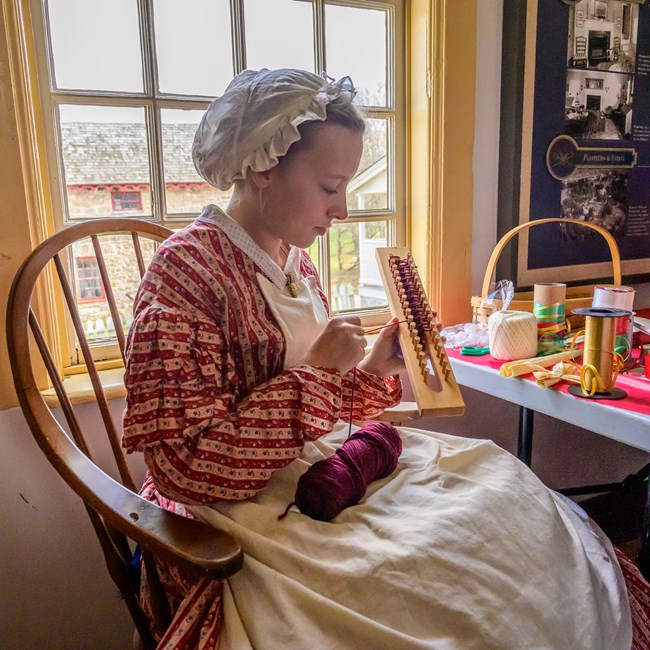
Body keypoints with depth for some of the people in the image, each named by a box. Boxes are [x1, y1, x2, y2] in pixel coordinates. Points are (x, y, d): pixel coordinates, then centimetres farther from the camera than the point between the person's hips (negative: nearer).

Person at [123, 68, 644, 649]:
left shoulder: (294, 262, 7)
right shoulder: (186, 267, -18)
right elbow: (185, 468, -22)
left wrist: (374, 372, -3)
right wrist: (316, 373, -22)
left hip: (321, 471, 8)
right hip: (247, 511, -7)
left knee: (496, 474, -1)